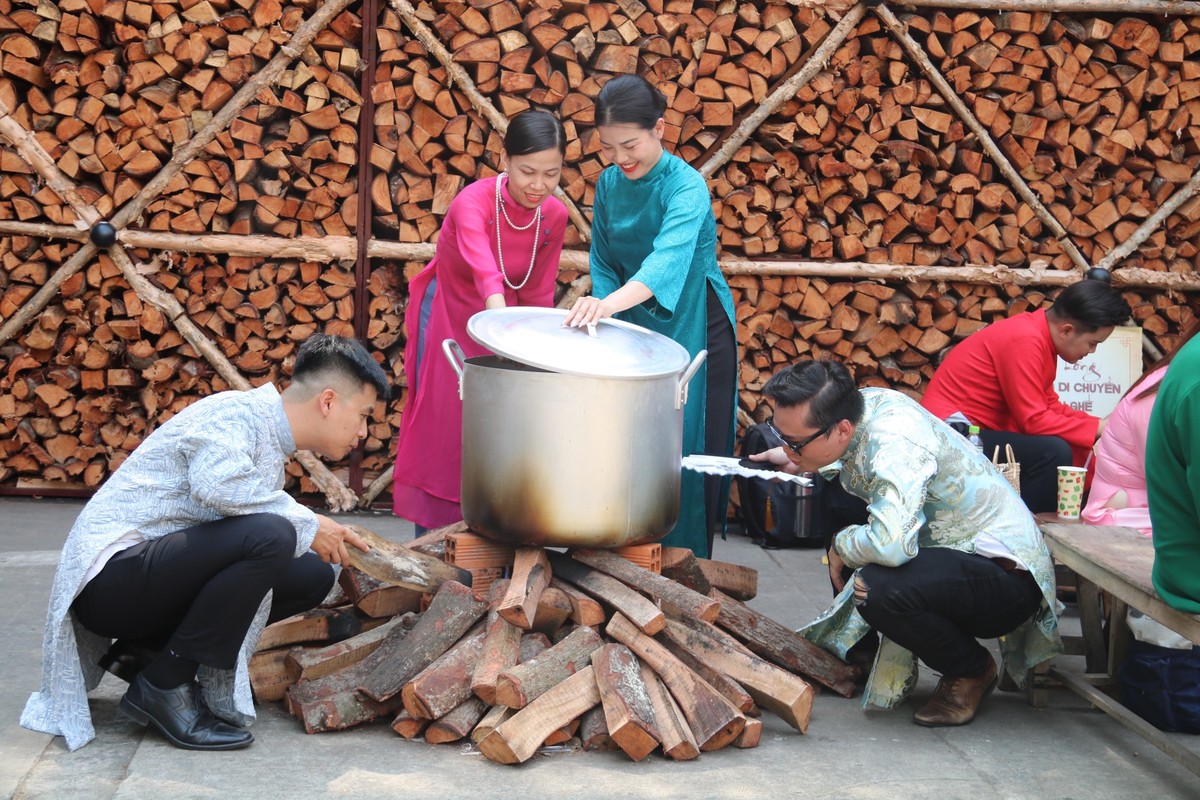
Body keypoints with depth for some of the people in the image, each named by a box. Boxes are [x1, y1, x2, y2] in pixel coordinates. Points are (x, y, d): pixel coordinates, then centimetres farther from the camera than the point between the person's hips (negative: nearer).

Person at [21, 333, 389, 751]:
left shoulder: (271, 444, 16)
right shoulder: (235, 412, -13)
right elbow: (216, 483, -33)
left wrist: (328, 538, 6)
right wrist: (305, 523, -21)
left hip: (157, 571, 10)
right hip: (110, 572, -10)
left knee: (312, 575, 5)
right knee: (270, 536, -28)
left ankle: (145, 651, 8)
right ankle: (164, 686, -13)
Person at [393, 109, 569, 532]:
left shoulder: (554, 216, -14)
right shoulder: (472, 205, -31)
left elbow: (536, 297, -4)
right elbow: (487, 278, -48)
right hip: (448, 321, -4)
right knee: (442, 433, 2)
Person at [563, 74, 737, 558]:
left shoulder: (686, 186, -20)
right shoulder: (609, 183, -1)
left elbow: (669, 258, -38)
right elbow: (604, 263, 6)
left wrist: (611, 303, -54)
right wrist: (603, 318, -11)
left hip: (694, 330, -5)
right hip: (637, 331, 5)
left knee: (688, 447, -1)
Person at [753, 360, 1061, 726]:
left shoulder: (896, 446, -29)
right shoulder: (863, 402, -3)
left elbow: (890, 543, -42)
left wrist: (841, 546, -19)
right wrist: (798, 460, 7)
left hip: (1009, 576, -10)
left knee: (878, 589, -32)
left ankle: (972, 671, -4)